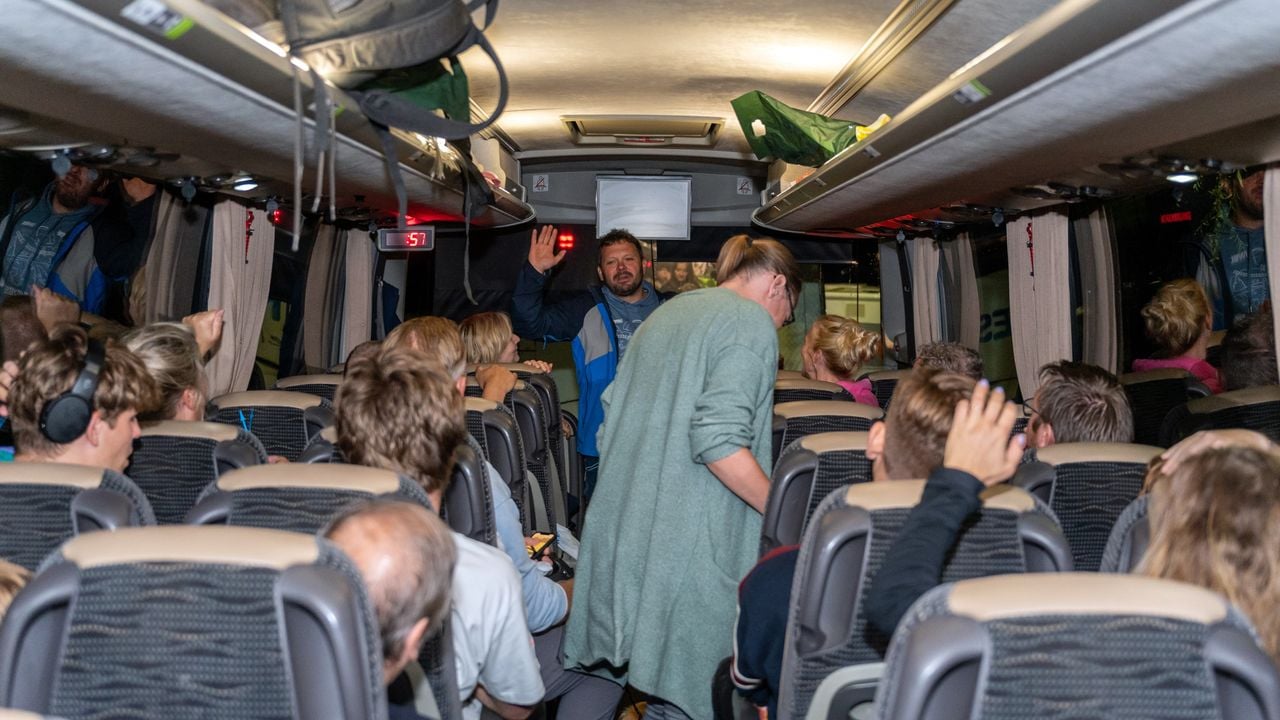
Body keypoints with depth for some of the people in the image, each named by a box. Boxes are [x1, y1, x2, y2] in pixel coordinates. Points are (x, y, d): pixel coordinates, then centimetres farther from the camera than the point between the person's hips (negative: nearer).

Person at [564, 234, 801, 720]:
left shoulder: (667, 312, 20)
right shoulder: (752, 323, -6)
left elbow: (612, 409, 21)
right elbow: (718, 439, -19)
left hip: (620, 524, 9)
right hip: (686, 533, -9)